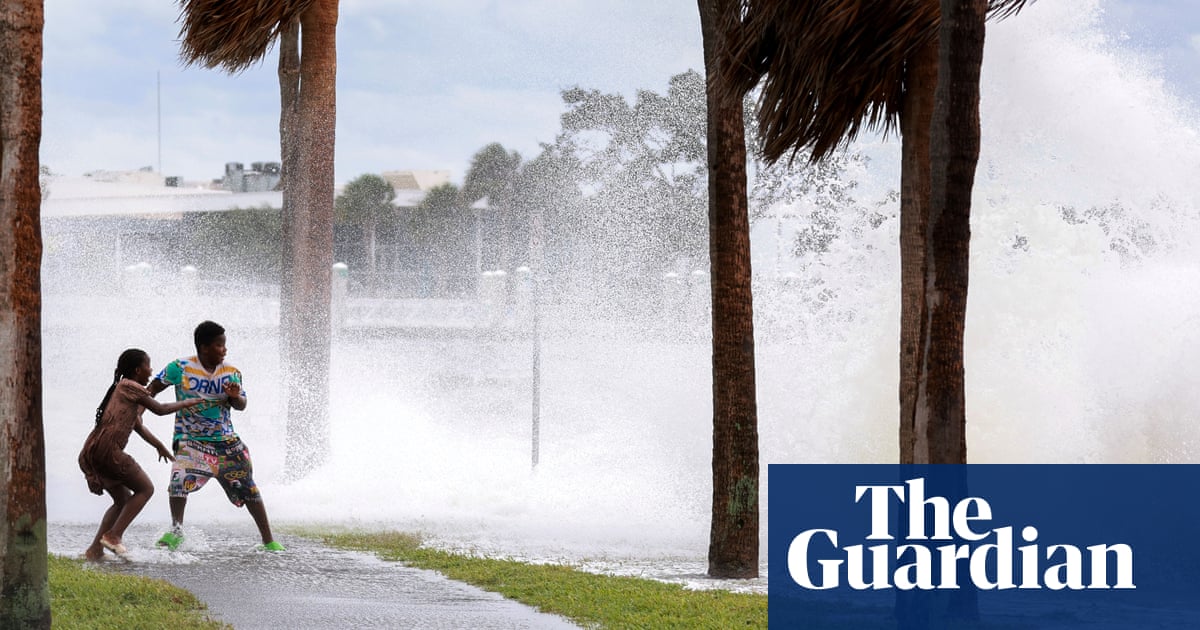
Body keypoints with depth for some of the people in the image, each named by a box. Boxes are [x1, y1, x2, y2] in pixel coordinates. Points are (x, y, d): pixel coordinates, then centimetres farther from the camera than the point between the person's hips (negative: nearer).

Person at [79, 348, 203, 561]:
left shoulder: (122, 389, 25)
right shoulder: (130, 387, -4)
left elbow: (138, 426, 36)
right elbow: (160, 409, 1)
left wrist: (159, 445, 47)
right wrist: (186, 404, 18)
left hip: (91, 452, 9)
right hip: (106, 449, -9)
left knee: (123, 500, 18)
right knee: (145, 489, 3)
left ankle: (95, 549, 11)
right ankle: (114, 535, -6)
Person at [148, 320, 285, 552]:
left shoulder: (231, 373, -2)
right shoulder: (180, 368, -9)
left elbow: (241, 406, -4)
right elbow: (153, 389, 1)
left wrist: (235, 397, -26)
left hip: (225, 440, 2)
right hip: (191, 441, -2)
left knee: (249, 489, 3)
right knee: (180, 480, -25)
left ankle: (269, 541, 13)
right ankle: (176, 531, -4)